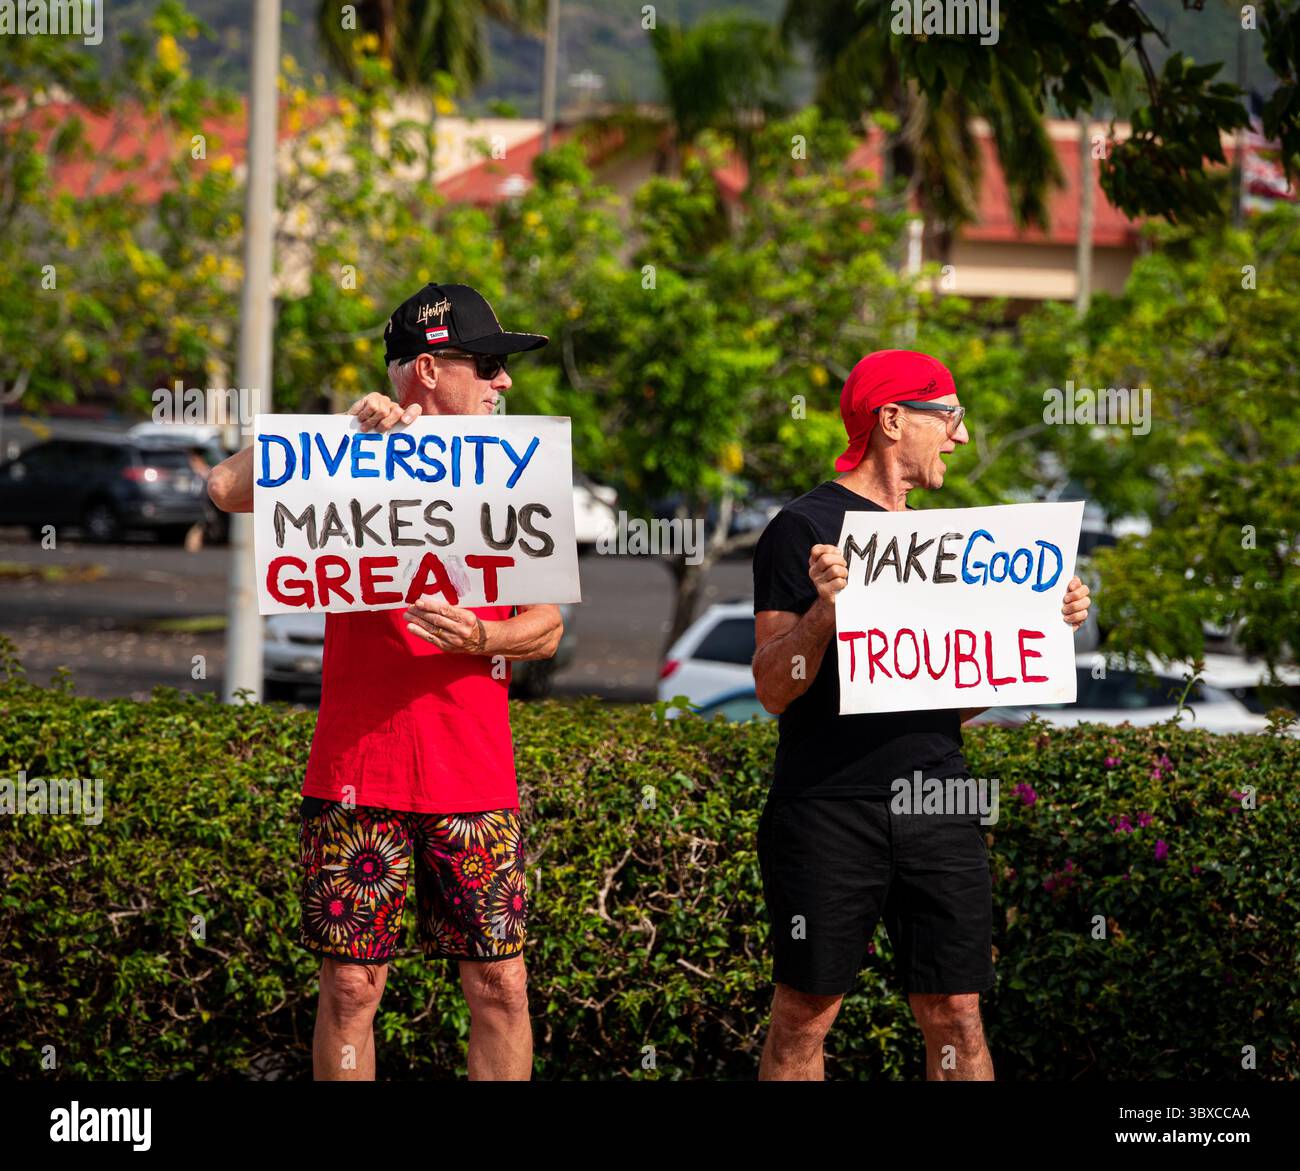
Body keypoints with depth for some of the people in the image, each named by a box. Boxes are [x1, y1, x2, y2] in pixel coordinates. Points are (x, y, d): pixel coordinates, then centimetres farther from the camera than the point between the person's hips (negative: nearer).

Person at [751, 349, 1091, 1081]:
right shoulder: (803, 531, -4)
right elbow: (774, 690, -8)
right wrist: (824, 608, -23)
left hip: (938, 808, 5)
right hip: (830, 811, -5)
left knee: (957, 1014, 2)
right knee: (806, 1015, 1)